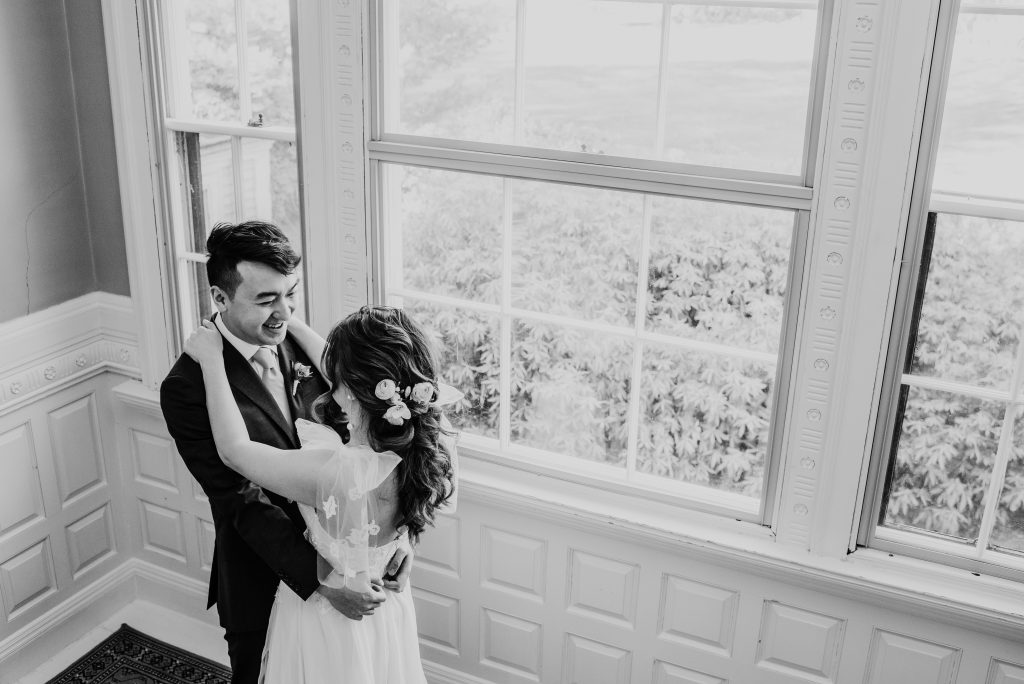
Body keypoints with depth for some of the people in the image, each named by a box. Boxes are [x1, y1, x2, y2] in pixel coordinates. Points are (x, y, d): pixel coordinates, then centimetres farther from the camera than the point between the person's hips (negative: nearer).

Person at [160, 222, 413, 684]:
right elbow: (245, 505, -23)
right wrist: (322, 582, -29)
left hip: (340, 558, 5)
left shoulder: (301, 342, -6)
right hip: (263, 587, -4)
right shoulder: (188, 387, -22)